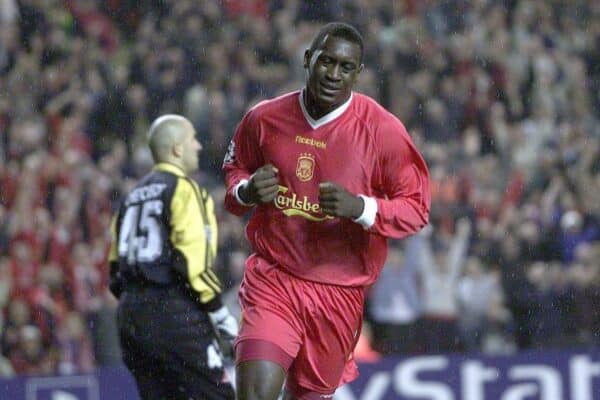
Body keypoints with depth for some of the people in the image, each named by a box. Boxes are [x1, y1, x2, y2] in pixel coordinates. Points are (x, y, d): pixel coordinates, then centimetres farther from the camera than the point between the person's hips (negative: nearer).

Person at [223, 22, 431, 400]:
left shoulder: (382, 130, -7)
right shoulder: (265, 119, 0)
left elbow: (416, 208, -4)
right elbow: (234, 170, 19)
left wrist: (360, 207, -23)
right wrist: (246, 191, -6)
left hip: (339, 293, 0)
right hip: (273, 280, 0)